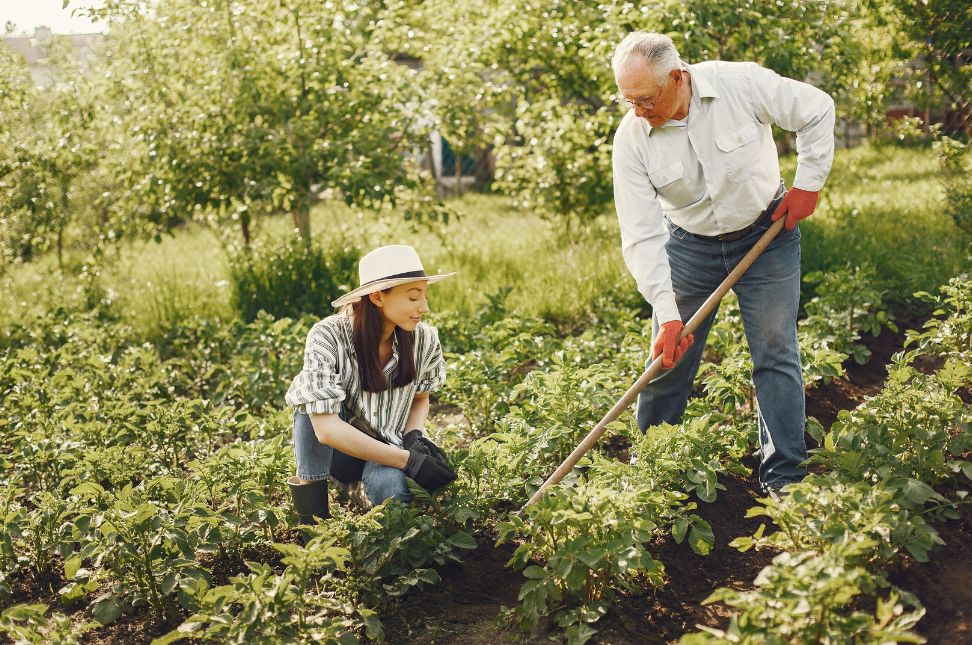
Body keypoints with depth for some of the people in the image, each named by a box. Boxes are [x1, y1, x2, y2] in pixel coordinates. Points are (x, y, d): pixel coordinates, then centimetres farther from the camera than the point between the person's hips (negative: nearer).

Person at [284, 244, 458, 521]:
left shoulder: (424, 339, -12)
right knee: (316, 396, -31)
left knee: (391, 488, -33)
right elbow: (326, 428, -32)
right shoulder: (328, 337, -24)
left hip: (386, 450, 2)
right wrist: (408, 460, -34)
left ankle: (358, 489, 4)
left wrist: (414, 436, -15)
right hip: (334, 452, -2)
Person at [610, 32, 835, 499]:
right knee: (668, 360, 3)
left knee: (776, 354, -1)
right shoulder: (631, 138, -19)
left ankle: (784, 477, 9)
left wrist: (808, 182, -8)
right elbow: (642, 236, -19)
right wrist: (667, 315, -25)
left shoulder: (742, 84, -23)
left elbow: (817, 111, -6)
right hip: (689, 246, 1)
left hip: (766, 235, -1)